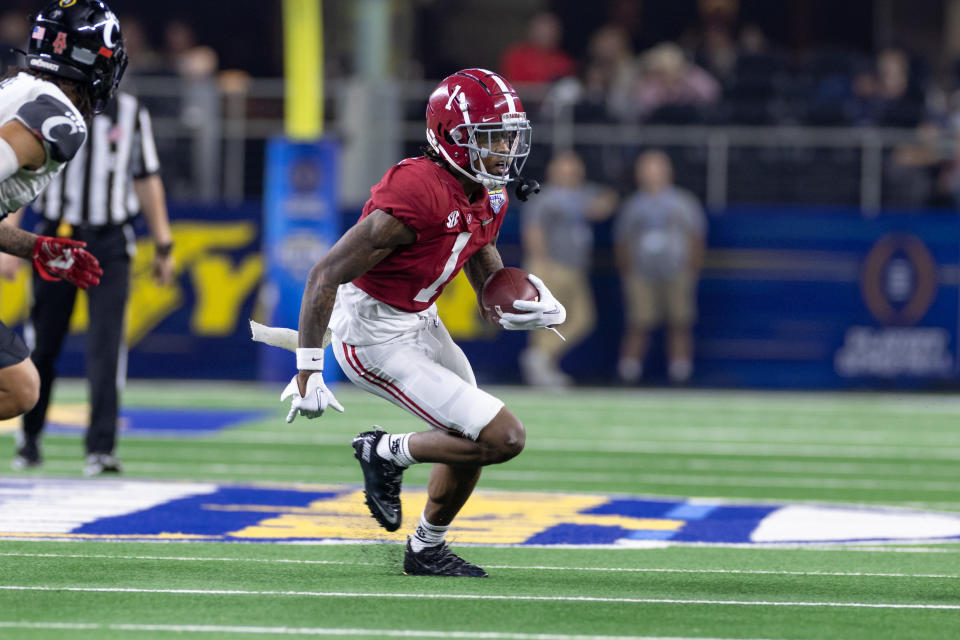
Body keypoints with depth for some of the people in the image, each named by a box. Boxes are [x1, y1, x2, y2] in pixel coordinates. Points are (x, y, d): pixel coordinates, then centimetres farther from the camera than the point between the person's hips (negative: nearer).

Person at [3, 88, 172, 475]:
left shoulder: (130, 113, 7)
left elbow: (147, 181, 14)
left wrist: (163, 246, 12)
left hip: (110, 243, 1)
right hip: (57, 237, -1)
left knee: (106, 345, -11)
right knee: (43, 345, 5)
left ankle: (101, 447, -12)